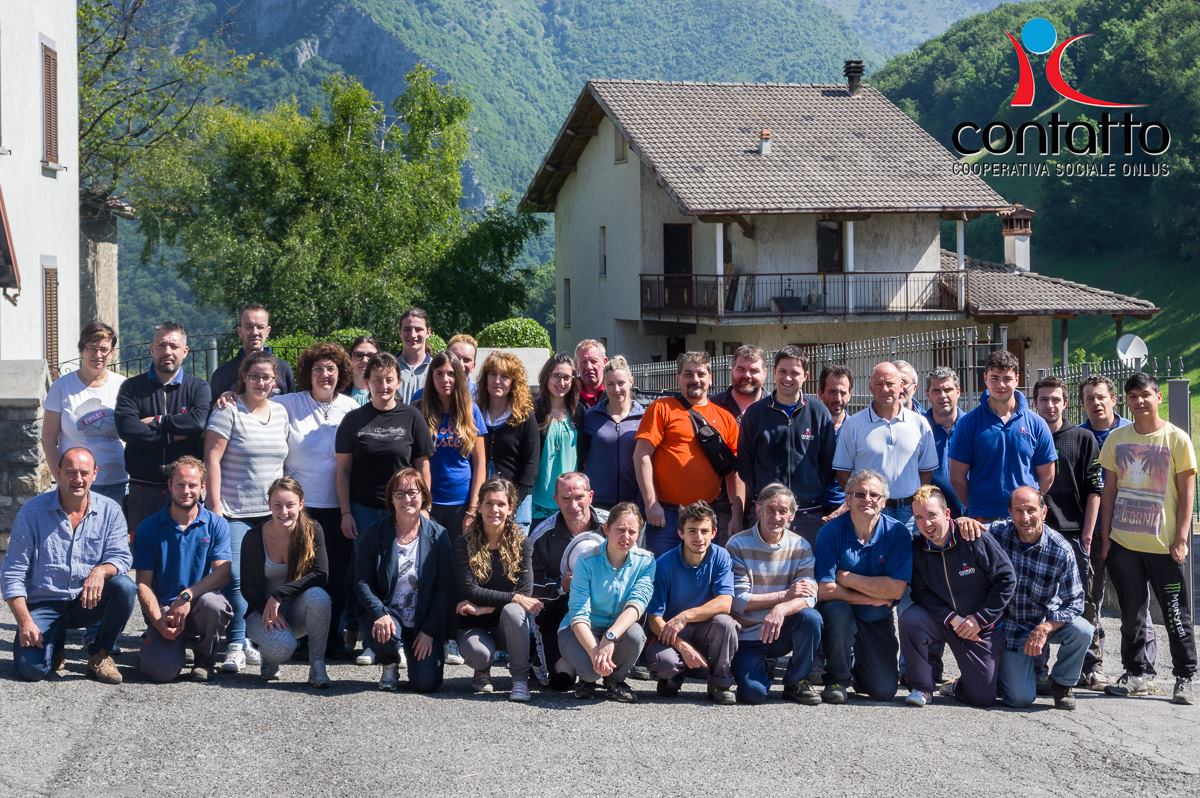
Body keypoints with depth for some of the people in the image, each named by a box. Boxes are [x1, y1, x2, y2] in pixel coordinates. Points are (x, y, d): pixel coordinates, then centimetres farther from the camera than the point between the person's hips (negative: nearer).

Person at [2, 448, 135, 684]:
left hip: (88, 601, 2)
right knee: (31, 668, -25)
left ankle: (100, 655, -6)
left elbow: (120, 557, -7)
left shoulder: (109, 511, 0)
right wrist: (24, 622, -15)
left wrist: (100, 571, -33)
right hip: (44, 604, -2)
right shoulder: (32, 512, -4)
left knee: (124, 586, -29)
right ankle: (55, 644, 14)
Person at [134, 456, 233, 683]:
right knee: (161, 670, -26)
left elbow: (222, 573, -9)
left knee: (212, 604, -37)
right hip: (163, 609, 0)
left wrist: (187, 596, -23)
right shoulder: (149, 528, 3)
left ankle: (205, 659, -4)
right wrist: (158, 621, -15)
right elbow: (143, 583, 0)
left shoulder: (216, 525, 2)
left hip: (199, 608, 0)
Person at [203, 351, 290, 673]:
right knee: (235, 577, -12)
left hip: (271, 513, 5)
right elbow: (211, 458, -9)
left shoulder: (280, 412, 12)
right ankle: (236, 646, -8)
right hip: (234, 511, -5)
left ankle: (252, 642, 14)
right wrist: (214, 506, -13)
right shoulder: (228, 411, -5)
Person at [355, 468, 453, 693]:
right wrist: (380, 614, -23)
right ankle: (389, 665, 3)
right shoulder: (373, 534, 0)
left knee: (427, 682, -15)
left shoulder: (438, 535, -1)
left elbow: (444, 589, -3)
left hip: (425, 622, 0)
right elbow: (362, 582, -5)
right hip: (387, 615, 0)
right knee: (384, 636, -36)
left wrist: (429, 631, -10)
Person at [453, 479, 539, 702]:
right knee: (478, 653, -35)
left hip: (508, 625, 1)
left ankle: (520, 678, -18)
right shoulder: (464, 544, -5)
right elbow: (470, 591, -15)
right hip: (474, 625, -1)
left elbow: (526, 591, -12)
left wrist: (484, 607, -19)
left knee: (512, 611, -35)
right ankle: (482, 672, 5)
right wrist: (514, 597, -24)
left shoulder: (521, 544, -3)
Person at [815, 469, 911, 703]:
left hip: (878, 622, 1)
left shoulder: (897, 532, -10)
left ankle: (859, 665, 29)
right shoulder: (830, 532, -13)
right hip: (842, 614, -1)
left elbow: (896, 589, -17)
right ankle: (837, 680, -13)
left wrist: (848, 579, -16)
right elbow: (824, 591, -19)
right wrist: (873, 599, -16)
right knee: (836, 609, -37)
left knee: (884, 691, -8)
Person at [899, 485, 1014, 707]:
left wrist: (980, 619, -15)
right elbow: (921, 592, -8)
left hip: (983, 627, -2)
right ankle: (922, 688, -13)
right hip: (942, 620, 2)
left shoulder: (976, 540, -18)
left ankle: (959, 686, 33)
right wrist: (951, 618, -23)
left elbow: (1007, 579, -14)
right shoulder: (917, 549, -7)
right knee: (909, 619, -31)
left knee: (983, 698, -6)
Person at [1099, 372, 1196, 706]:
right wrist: (1105, 536, 5)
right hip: (1122, 542, 3)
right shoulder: (1117, 439, 6)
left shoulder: (1176, 439, -3)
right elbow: (1109, 491, 10)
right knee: (1131, 613, 10)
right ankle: (1136, 673, 20)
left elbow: (1187, 493, -3)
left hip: (1163, 544, -3)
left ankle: (1185, 678, 10)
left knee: (1176, 614, 2)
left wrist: (1181, 539, -9)